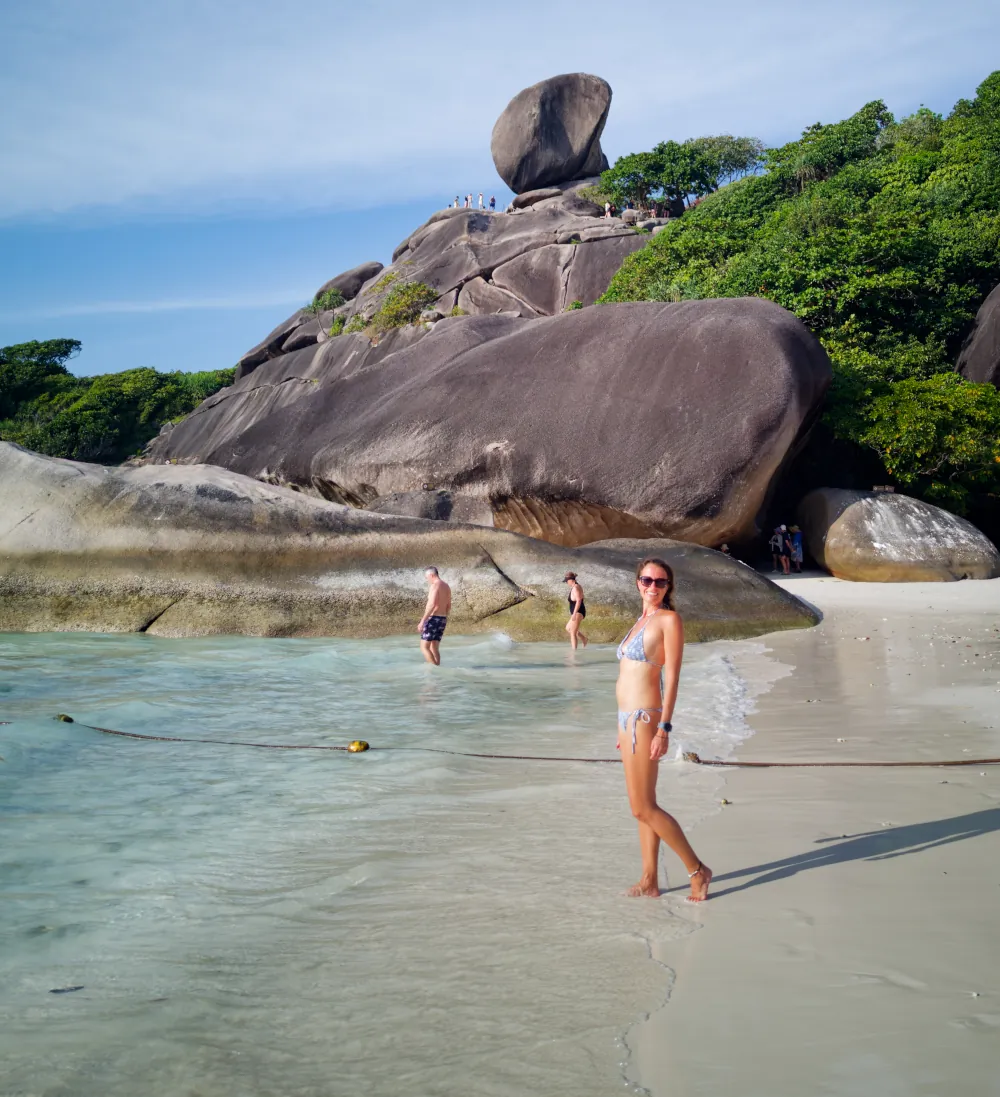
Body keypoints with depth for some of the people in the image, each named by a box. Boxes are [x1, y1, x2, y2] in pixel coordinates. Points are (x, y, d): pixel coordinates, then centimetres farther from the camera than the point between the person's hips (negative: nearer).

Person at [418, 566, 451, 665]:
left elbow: (432, 604, -24)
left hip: (433, 619, -9)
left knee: (424, 647, -4)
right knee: (434, 648, 11)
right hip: (442, 619, 9)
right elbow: (448, 606, 20)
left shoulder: (435, 585, -13)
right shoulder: (447, 587, 15)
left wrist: (422, 621, -23)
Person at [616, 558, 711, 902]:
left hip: (645, 718, -9)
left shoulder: (669, 619, -10)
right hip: (628, 718, 9)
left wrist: (663, 728, -20)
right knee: (643, 806, 11)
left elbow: (672, 677, -14)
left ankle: (697, 870, 5)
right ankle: (650, 880, 18)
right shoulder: (642, 621, 15)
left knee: (643, 808, -5)